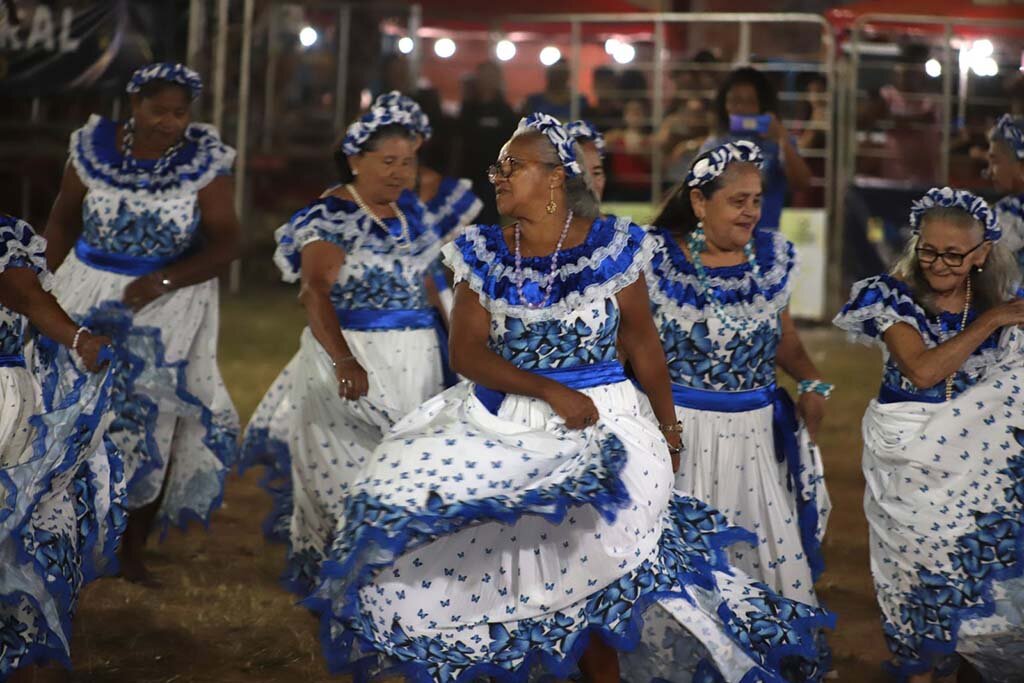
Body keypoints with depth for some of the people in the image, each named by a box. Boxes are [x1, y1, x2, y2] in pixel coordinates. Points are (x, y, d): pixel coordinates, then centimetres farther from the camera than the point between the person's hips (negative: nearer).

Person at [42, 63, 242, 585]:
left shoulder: (205, 161, -8)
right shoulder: (96, 146, -4)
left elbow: (226, 243, -10)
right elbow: (63, 220, 8)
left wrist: (162, 282, -21)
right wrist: (48, 292, 7)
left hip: (170, 303, -1)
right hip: (89, 294, 1)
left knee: (156, 423, 2)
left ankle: (134, 548, 15)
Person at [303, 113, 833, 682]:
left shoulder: (611, 246, -1)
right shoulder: (484, 252, 4)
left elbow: (642, 343, 7)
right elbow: (466, 351, -4)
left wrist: (668, 428, 11)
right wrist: (551, 392, -15)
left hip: (597, 423, -3)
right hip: (497, 424, 3)